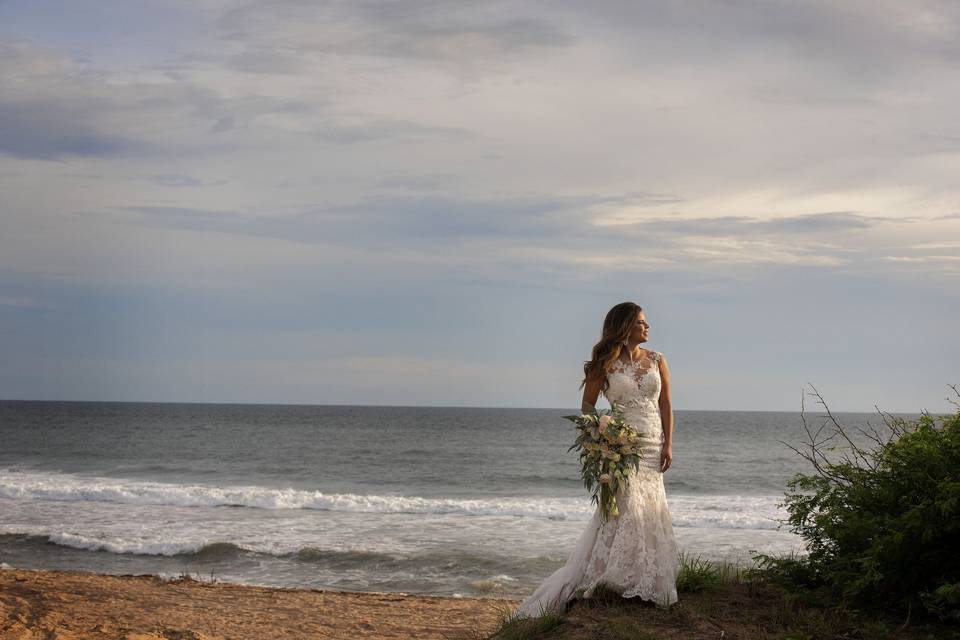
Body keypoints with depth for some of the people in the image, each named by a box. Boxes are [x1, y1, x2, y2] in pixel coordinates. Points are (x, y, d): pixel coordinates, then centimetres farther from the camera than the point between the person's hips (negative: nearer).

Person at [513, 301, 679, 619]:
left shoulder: (657, 361, 8)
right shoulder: (606, 364, -2)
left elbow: (666, 405, 9)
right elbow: (587, 408, 3)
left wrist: (668, 445, 0)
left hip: (653, 448, 4)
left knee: (649, 514, 6)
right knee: (625, 509, -11)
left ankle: (647, 584, 13)